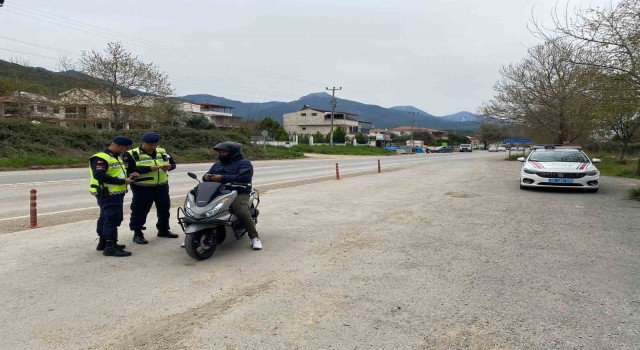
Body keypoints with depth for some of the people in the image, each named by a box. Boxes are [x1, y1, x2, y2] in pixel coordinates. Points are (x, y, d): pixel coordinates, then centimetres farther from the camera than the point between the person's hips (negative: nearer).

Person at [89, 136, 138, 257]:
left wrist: (128, 176, 5)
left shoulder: (115, 157, 17)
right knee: (112, 219, -11)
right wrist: (122, 181, -26)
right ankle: (110, 247, -7)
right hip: (108, 194, -11)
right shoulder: (100, 158, -17)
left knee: (105, 218, 18)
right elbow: (99, 175, -28)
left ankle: (103, 242, 29)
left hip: (115, 194, 11)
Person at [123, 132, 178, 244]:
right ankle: (137, 234, 14)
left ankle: (164, 230, 31)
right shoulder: (132, 154, -9)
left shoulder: (162, 152, 7)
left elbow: (172, 163, 17)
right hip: (142, 188, -5)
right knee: (140, 211, 2)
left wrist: (169, 166, -9)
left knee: (164, 209, 15)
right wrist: (148, 168, -25)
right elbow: (129, 170, -20)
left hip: (162, 186, 5)